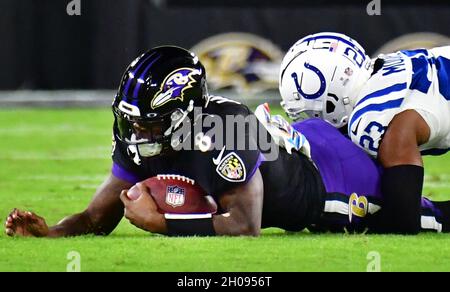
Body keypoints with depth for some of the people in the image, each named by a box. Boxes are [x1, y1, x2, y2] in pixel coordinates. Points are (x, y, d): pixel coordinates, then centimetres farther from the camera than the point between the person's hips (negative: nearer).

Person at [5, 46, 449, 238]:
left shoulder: (224, 130, -43)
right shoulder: (138, 141, -21)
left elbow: (245, 226, -44)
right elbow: (99, 217, -18)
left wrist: (162, 222, -47)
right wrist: (50, 232, -37)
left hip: (325, 170, -7)